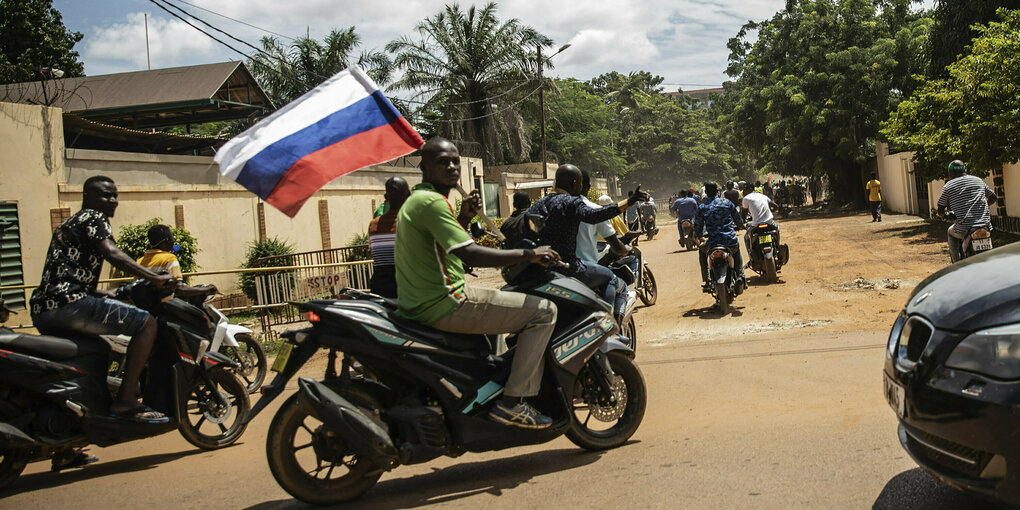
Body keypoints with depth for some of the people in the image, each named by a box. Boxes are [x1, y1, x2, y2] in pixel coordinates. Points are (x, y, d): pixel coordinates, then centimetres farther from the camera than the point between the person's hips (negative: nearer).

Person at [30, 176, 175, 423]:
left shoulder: (68, 224, 30)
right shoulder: (94, 218, 1)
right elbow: (111, 254, -19)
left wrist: (105, 294, 40)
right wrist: (155, 278, -24)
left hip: (42, 311, 11)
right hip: (68, 304, -11)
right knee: (145, 322, -16)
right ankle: (125, 401, -21)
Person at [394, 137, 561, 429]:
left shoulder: (414, 200, 18)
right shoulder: (432, 201, -16)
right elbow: (470, 255, -26)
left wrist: (464, 217, 13)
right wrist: (529, 255, -18)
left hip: (419, 304, 11)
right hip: (444, 306, -11)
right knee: (543, 311, -11)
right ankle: (511, 402, -10)